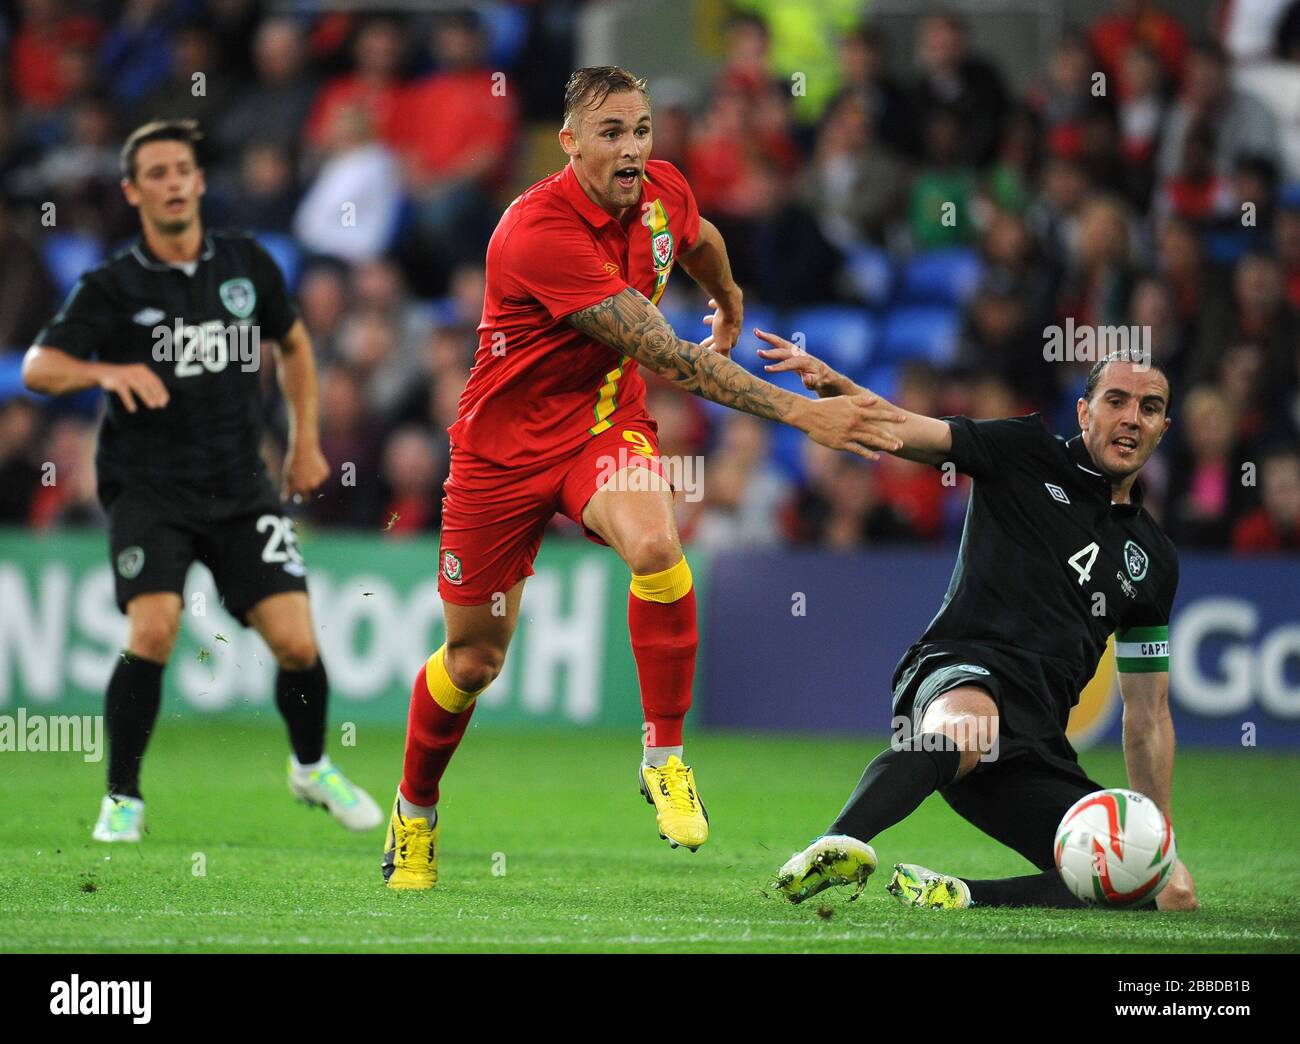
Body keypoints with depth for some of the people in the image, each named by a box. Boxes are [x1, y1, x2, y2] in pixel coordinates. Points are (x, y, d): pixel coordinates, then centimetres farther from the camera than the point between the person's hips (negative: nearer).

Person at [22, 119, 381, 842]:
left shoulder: (248, 264, 4)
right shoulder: (114, 287, -6)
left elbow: (294, 344, 21)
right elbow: (37, 367, -13)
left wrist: (306, 442, 14)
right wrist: (107, 372, -32)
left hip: (242, 490, 3)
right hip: (148, 490, -3)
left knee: (297, 642, -7)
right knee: (153, 631, -24)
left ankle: (313, 768, 24)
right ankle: (123, 801, -6)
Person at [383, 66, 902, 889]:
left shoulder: (664, 193, -8)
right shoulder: (540, 232, -29)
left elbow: (701, 241, 22)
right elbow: (666, 357, -32)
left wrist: (730, 303, 42)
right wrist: (800, 413, -35)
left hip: (605, 427, 4)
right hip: (508, 445, -4)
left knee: (656, 547, -31)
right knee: (474, 660, 7)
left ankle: (665, 757, -15)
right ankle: (415, 814, 35)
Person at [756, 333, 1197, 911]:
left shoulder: (1152, 557, 23)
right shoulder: (1027, 454, 11)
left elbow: (1148, 713, 26)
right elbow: (901, 430, -4)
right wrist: (834, 385, -26)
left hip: (1035, 754, 5)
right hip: (958, 675, -5)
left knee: (1169, 893, -13)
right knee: (967, 727, -44)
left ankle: (957, 896, -20)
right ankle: (841, 845, -66)